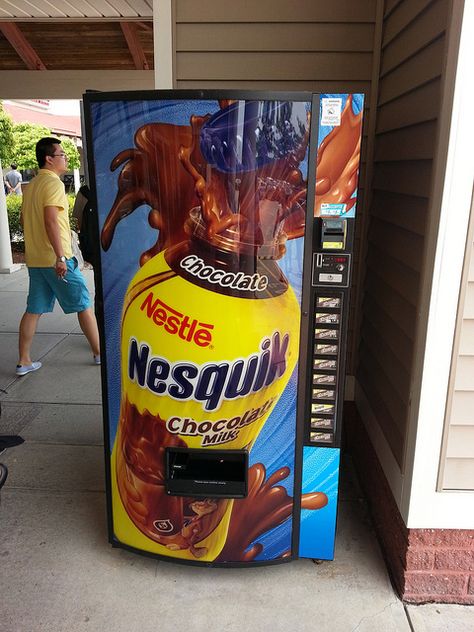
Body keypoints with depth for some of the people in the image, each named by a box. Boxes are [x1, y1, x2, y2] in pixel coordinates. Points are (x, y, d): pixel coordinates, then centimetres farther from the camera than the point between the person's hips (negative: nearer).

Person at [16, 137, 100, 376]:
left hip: (35, 259, 9)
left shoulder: (31, 186, 17)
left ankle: (24, 361, 13)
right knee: (83, 304, 3)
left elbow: (24, 219, 23)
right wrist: (60, 257, -26)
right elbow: (50, 221, -22)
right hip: (55, 258, -8)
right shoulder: (53, 182, -11)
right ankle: (99, 353, 12)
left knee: (33, 309, 10)